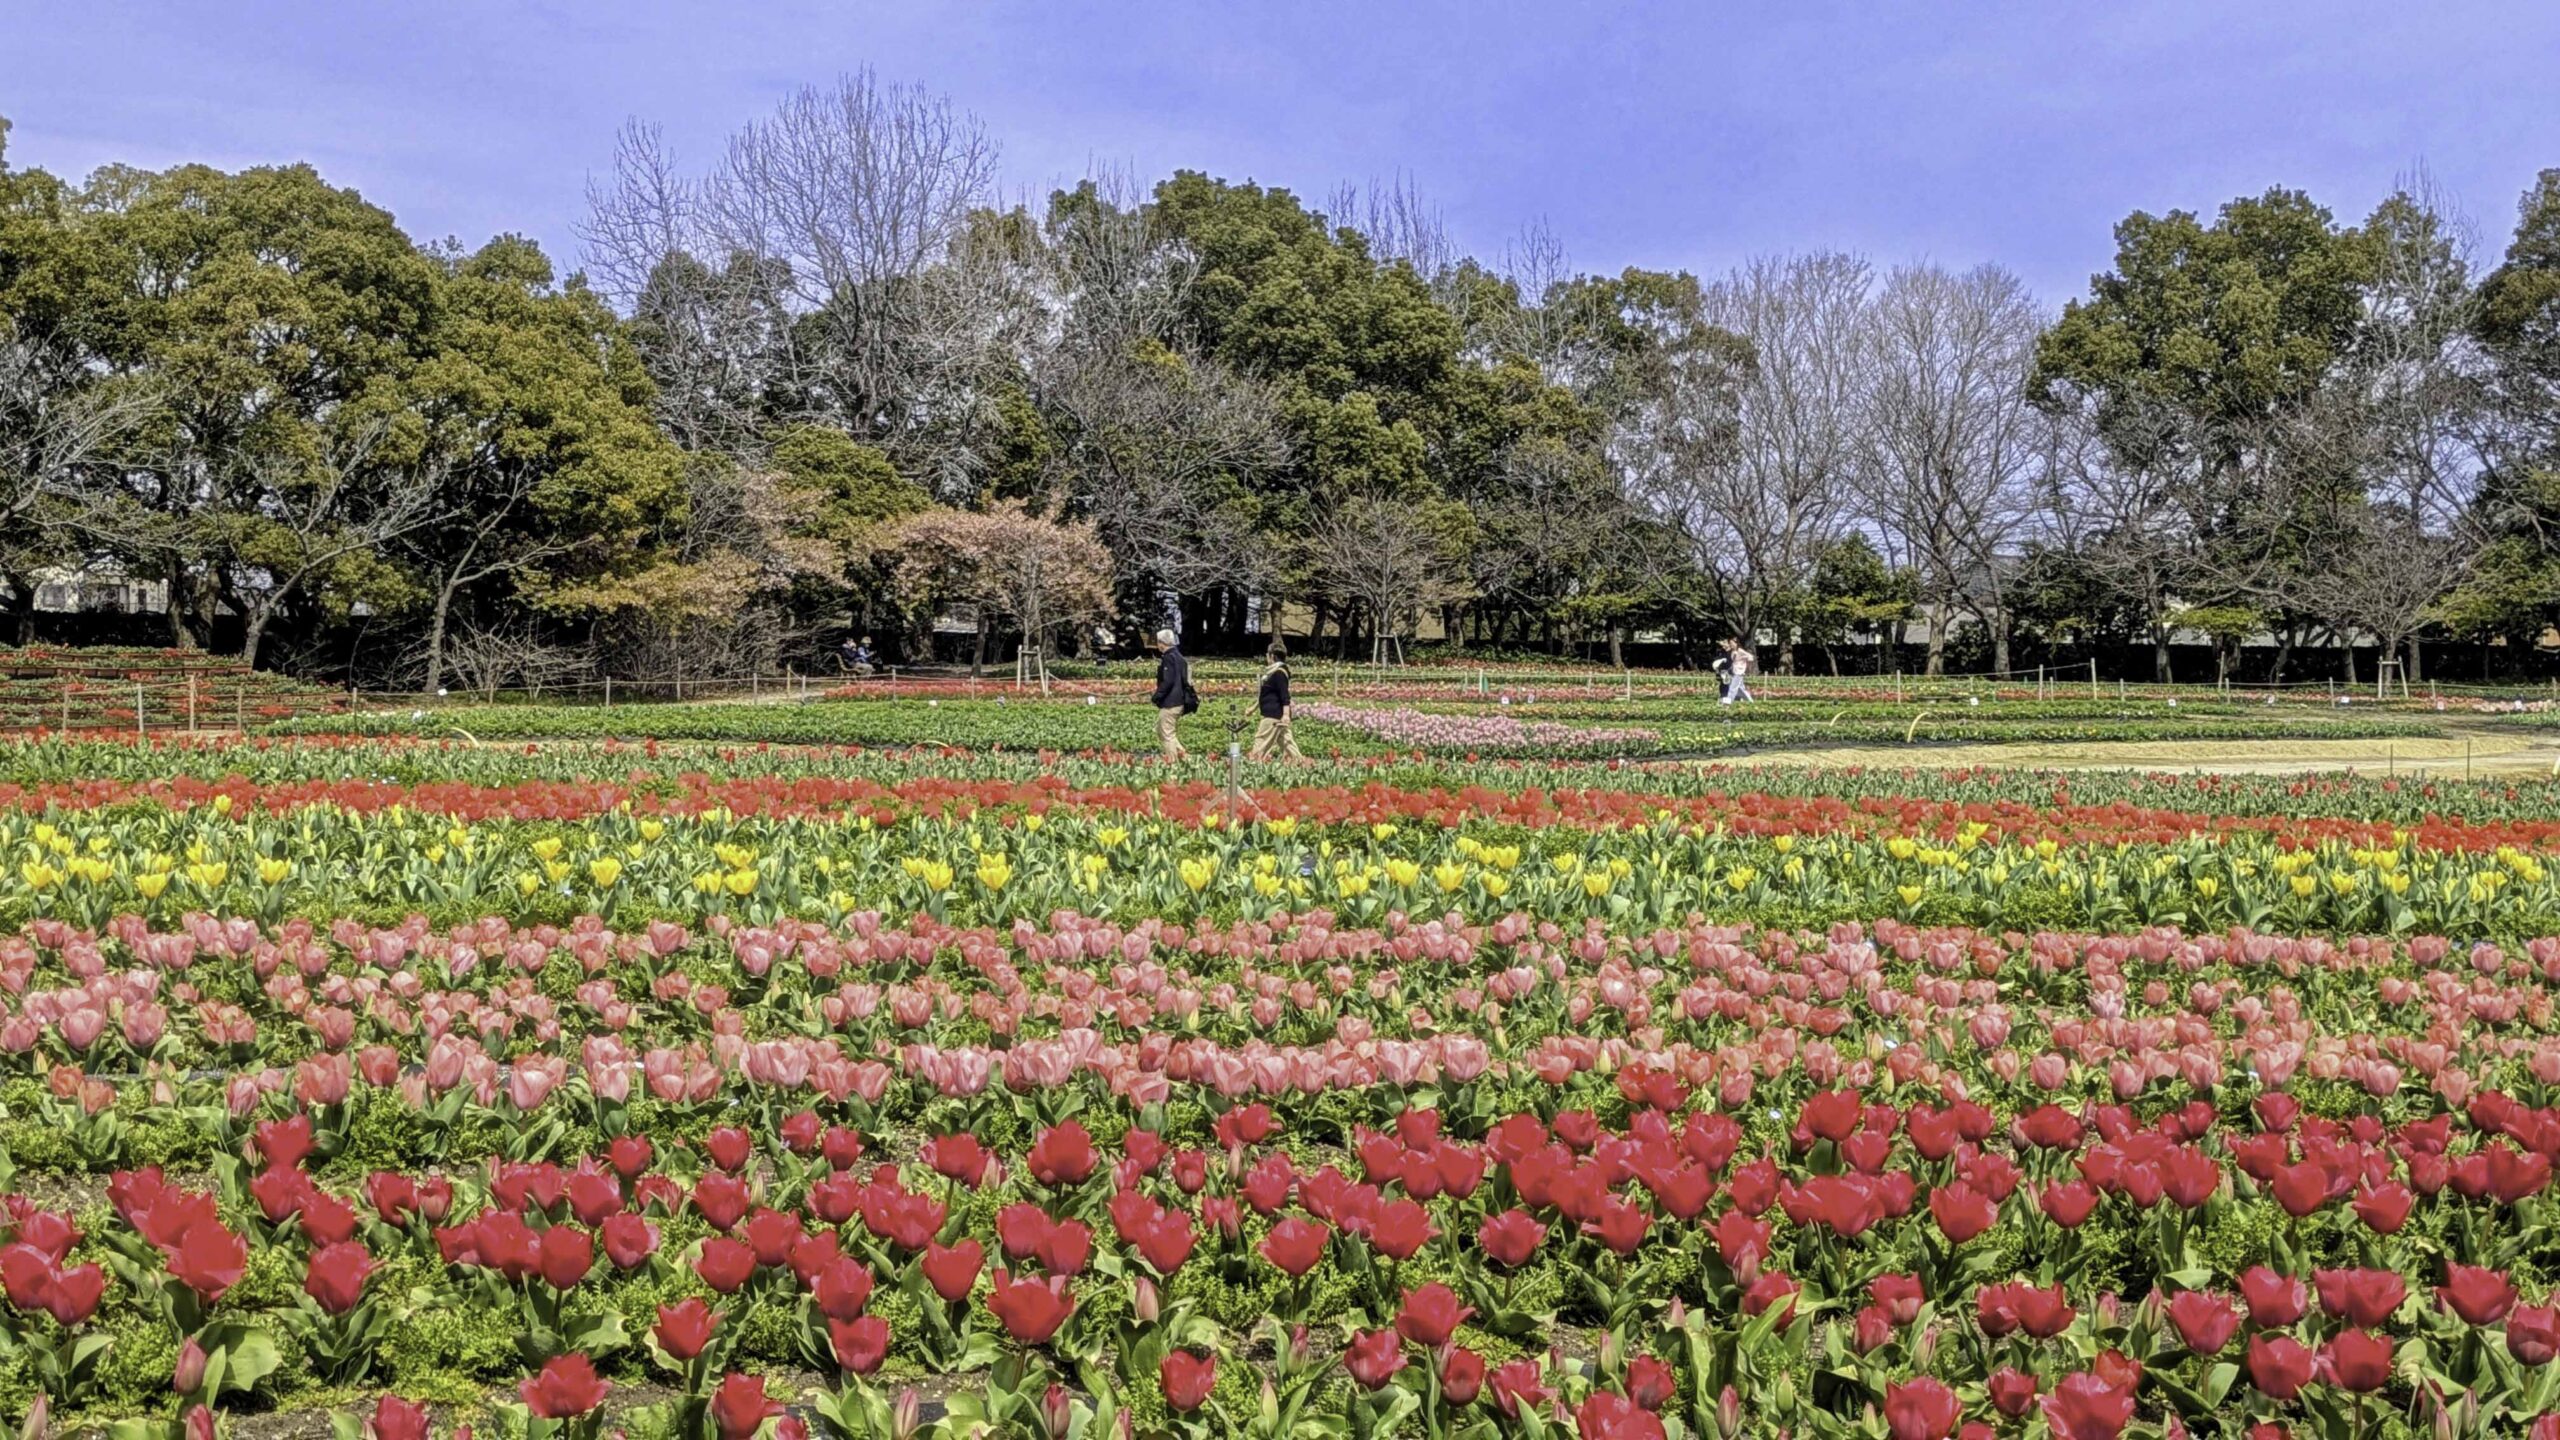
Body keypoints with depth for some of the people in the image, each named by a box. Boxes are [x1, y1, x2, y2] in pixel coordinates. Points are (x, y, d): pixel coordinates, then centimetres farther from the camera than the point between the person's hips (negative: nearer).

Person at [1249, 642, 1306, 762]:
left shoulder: (1279, 672, -15)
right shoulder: (1272, 671, 15)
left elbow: (1285, 695, -21)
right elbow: (1266, 694, 25)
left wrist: (1286, 715, -27)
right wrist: (1253, 708, 30)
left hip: (1274, 716, -10)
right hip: (1272, 715, 10)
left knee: (1261, 744, -7)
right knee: (1287, 744, 9)